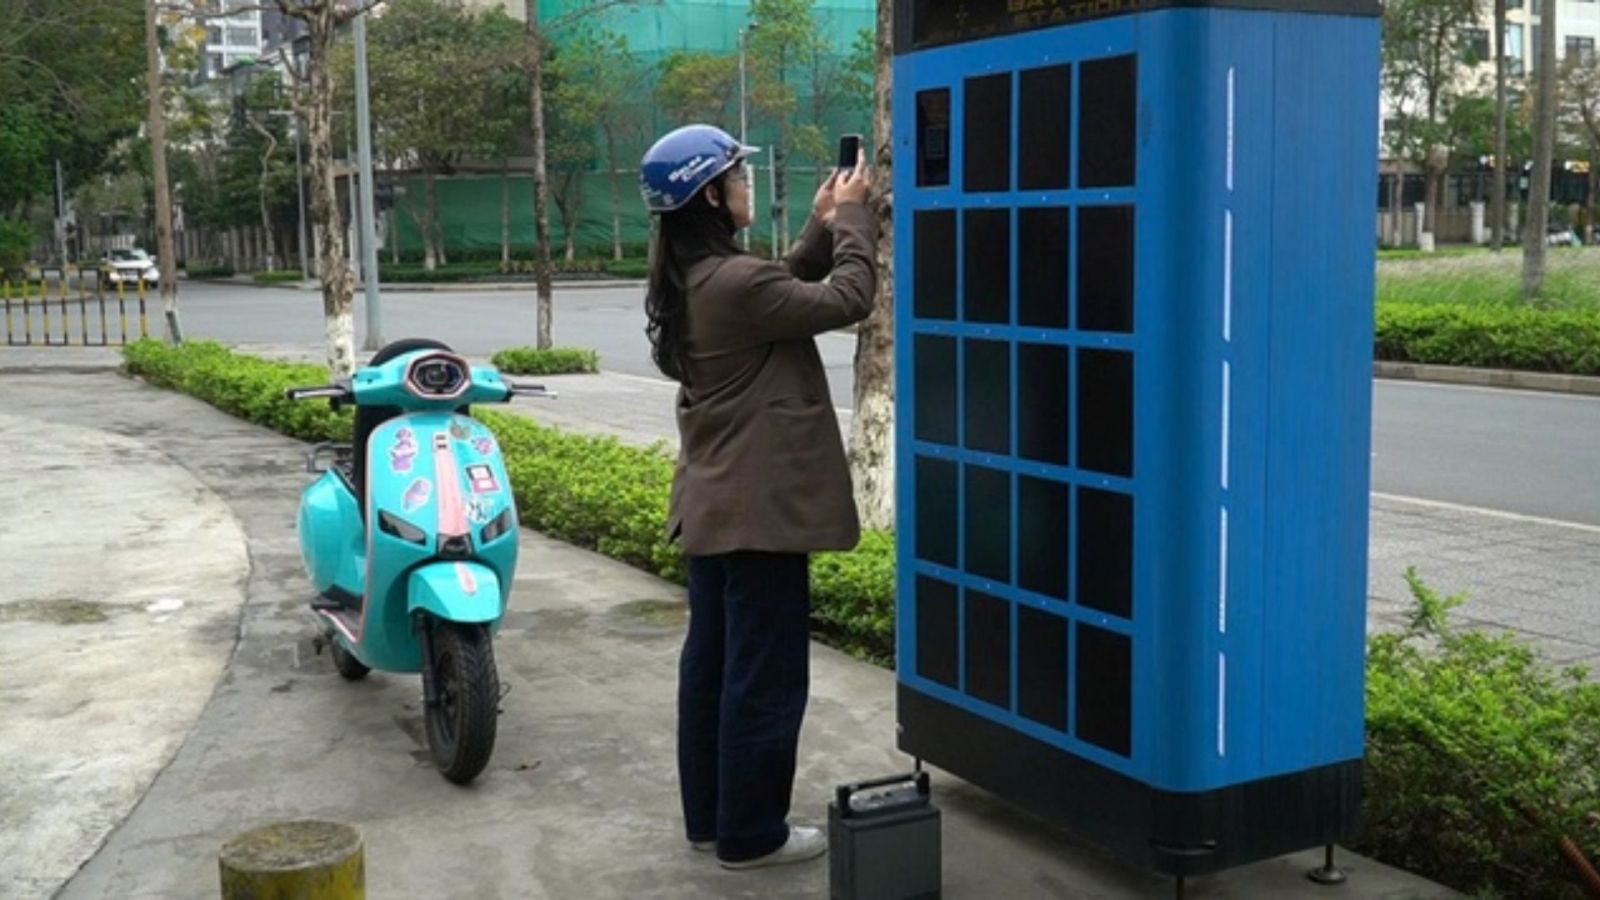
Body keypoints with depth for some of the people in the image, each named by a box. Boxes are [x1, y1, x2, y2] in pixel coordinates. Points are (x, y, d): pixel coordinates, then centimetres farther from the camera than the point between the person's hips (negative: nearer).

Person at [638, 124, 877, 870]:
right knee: (764, 672, 1)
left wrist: (822, 228, 12)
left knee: (712, 660, 15)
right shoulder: (734, 281, -22)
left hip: (712, 501, 10)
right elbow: (845, 301, -15)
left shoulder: (689, 282, 8)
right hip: (759, 505, -10)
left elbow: (785, 294, 18)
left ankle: (708, 816, 25)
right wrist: (852, 218, -3)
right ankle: (750, 833, 11)